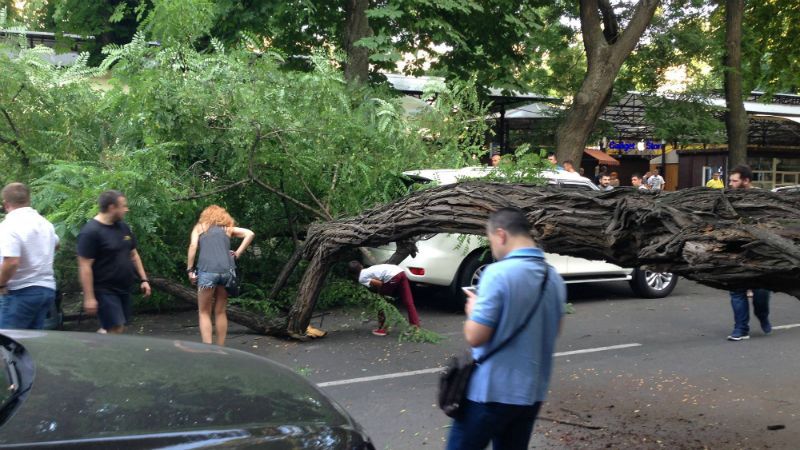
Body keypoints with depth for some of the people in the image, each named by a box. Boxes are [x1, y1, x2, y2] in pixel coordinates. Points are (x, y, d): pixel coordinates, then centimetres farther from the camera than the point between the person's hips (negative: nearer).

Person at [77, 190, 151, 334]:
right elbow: (84, 267, -18)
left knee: (120, 330, 9)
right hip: (105, 291, -8)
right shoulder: (90, 232, -15)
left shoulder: (123, 227, 10)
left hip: (124, 289, 8)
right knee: (116, 330, -13)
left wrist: (143, 279, 13)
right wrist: (89, 298, -21)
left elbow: (133, 254, 19)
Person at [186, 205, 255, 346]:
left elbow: (193, 246, 2)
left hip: (207, 271, -2)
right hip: (226, 270, 2)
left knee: (204, 312, 5)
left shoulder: (200, 227, 18)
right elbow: (250, 234, 10)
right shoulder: (228, 228, 22)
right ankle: (220, 349, 14)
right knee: (221, 312, 12)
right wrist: (237, 254, 9)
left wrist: (189, 269, 3)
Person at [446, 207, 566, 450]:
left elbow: (475, 337, -20)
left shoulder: (498, 273, -18)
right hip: (532, 391, 7)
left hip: (490, 391, -7)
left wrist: (473, 309, 1)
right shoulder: (554, 278, 5)